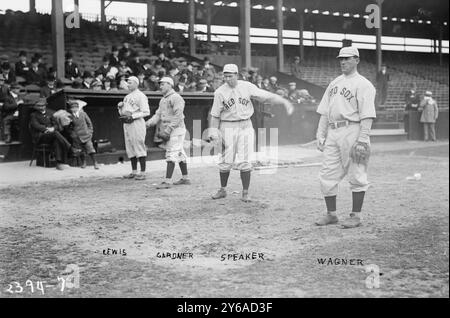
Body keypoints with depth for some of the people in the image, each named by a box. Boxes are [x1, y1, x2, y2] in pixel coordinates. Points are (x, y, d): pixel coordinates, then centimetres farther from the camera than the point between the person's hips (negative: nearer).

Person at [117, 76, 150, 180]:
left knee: (139, 147, -8)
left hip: (136, 123, -9)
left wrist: (132, 116, -19)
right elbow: (122, 113, 24)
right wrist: (120, 107, 3)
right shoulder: (127, 97, 20)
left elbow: (146, 112, -13)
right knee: (130, 148, 9)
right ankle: (134, 172, 15)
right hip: (126, 124, 9)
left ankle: (143, 173, -6)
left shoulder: (141, 96, -5)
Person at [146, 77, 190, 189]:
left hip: (176, 129, -9)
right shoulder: (163, 99, 19)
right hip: (166, 131, 9)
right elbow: (158, 114, 13)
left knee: (171, 154, -12)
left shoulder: (176, 98, -12)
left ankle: (167, 181, -15)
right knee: (180, 154, 14)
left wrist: (169, 128, -25)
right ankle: (185, 178, 21)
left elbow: (178, 116, -20)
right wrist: (150, 122, -4)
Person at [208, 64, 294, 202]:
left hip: (245, 126, 0)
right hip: (228, 127, 0)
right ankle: (222, 190, 20)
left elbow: (267, 96, -4)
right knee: (226, 161, 2)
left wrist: (285, 102, -12)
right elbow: (215, 115, 2)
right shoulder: (219, 92, -1)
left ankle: (245, 192, 7)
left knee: (244, 161, -3)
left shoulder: (247, 87, -1)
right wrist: (213, 132, -6)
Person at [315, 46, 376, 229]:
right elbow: (324, 112, 19)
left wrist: (362, 140, -21)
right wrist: (320, 135, 12)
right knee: (327, 176, 6)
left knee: (356, 176, 0)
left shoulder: (363, 85, -4)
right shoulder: (334, 83, 19)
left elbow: (367, 115, -13)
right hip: (332, 133, 7)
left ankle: (356, 216, 9)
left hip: (352, 131, -7)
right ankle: (331, 214, 17)